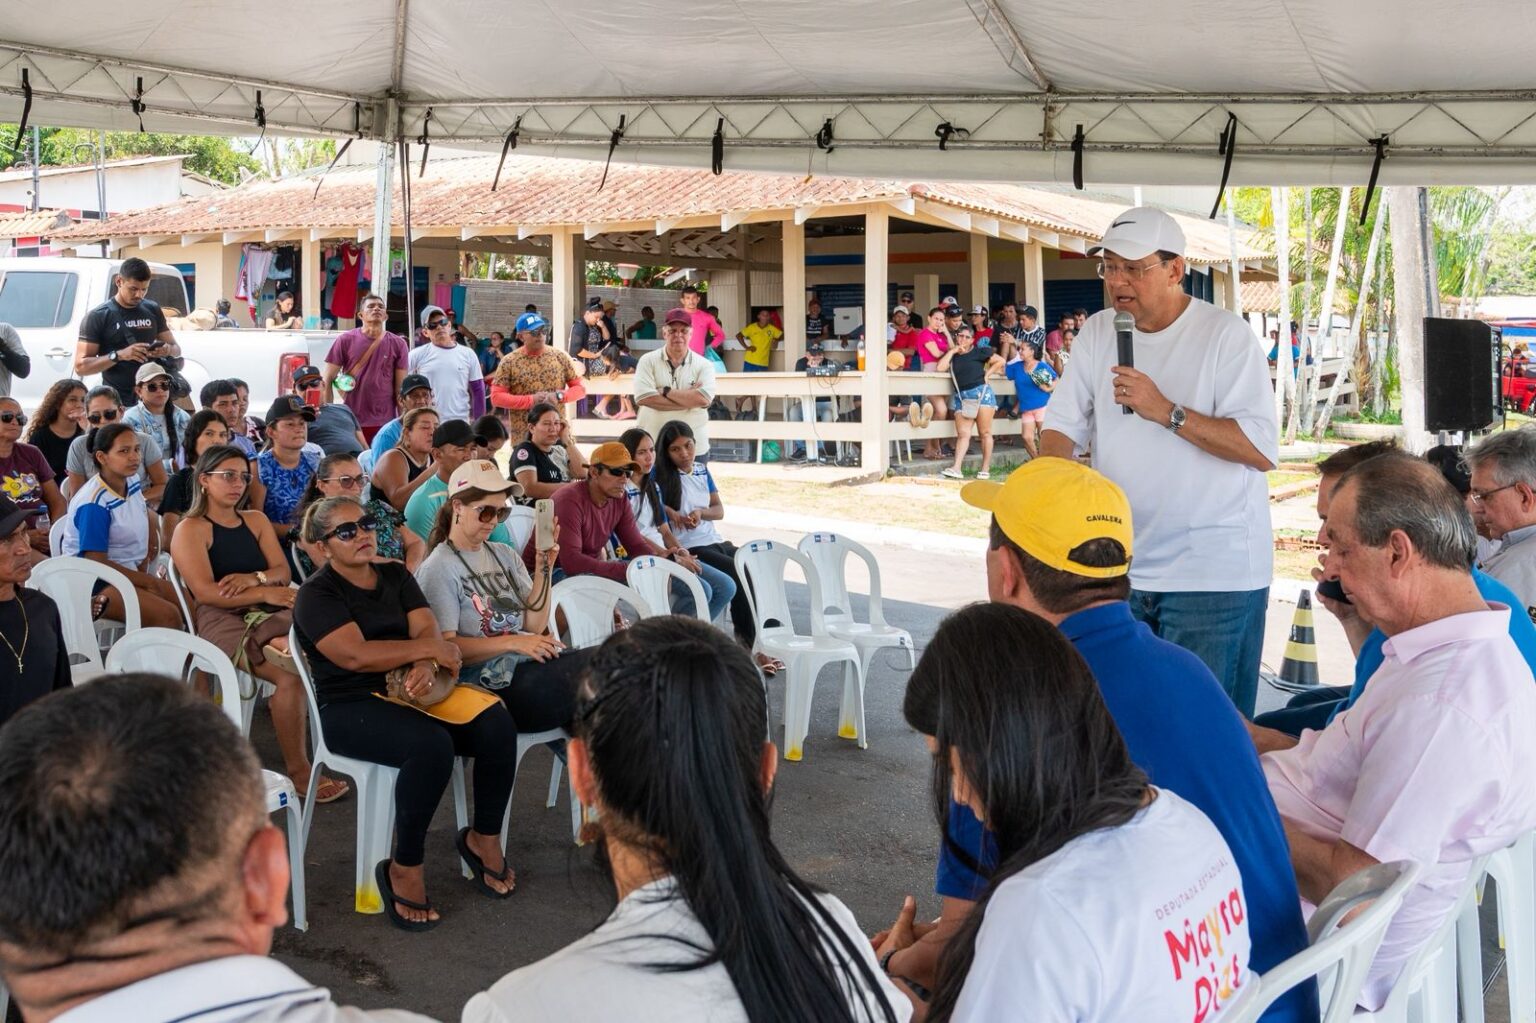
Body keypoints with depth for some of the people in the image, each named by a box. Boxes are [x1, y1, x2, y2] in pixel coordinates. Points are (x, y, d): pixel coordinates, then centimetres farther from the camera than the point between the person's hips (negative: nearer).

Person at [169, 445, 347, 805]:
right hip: (221, 620, -5)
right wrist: (265, 593, -15)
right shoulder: (190, 530, 5)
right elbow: (205, 592, -8)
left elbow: (282, 571, 12)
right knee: (290, 674, -31)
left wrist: (252, 578, -10)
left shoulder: (256, 520, 23)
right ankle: (297, 769, -21)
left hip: (269, 613, 5)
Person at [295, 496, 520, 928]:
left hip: (411, 690, 6)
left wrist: (425, 666, -21)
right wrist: (429, 649, -13)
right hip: (351, 707, -6)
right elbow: (355, 655, -17)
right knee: (431, 744, -35)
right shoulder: (317, 594, -3)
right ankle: (404, 869, -18)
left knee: (496, 723, -20)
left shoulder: (395, 576, 15)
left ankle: (484, 838, -1)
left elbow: (427, 629, 1)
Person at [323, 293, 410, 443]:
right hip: (351, 422, 0)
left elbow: (401, 387, 5)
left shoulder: (397, 344, 4)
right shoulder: (345, 340, 2)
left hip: (385, 424, 1)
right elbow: (328, 381, 3)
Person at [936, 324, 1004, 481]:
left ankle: (985, 469, 1)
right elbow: (939, 368, -1)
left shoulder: (979, 352, 7)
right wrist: (952, 351, 2)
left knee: (985, 433, -1)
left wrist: (987, 374, -1)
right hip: (961, 397, 3)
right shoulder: (953, 356, 15)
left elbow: (1000, 361, 8)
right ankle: (956, 468, -17)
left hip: (981, 393, -3)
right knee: (962, 434, -7)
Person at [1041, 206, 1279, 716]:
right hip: (1120, 568, 5)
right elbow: (1062, 424, 8)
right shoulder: (1099, 332, 9)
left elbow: (1262, 450, -16)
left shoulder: (1225, 335, -8)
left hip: (1212, 574, -5)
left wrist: (1167, 412, -22)